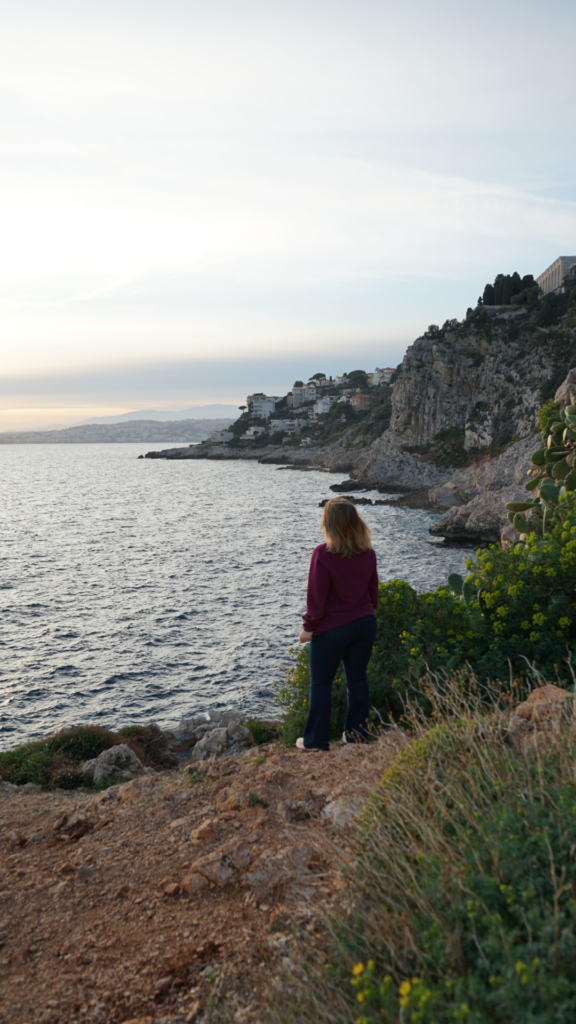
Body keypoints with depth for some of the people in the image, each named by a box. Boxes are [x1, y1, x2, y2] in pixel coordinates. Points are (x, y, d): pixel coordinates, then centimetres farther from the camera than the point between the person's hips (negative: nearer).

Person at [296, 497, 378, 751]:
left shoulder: (323, 554, -19)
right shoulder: (368, 553, -1)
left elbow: (316, 596, -15)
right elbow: (373, 589, 10)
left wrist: (309, 627, -5)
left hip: (332, 627, -5)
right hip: (365, 623, 5)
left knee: (320, 683, 8)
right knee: (358, 678, 16)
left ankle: (316, 740, 15)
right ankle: (357, 732, 24)